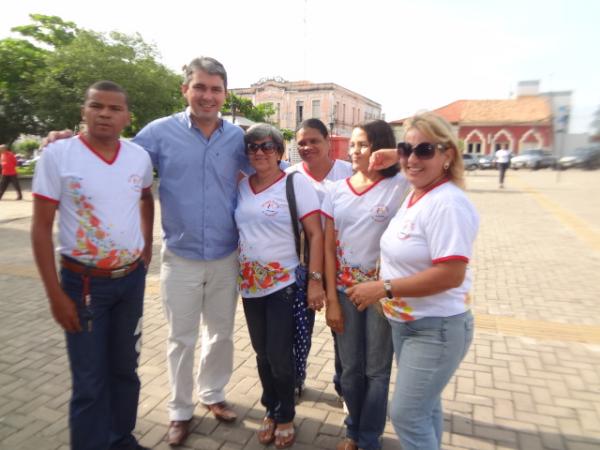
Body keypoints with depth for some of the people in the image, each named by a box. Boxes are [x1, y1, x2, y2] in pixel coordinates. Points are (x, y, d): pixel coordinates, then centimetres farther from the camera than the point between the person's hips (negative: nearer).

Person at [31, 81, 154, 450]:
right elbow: (41, 227, -9)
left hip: (132, 278, 4)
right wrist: (55, 294, -11)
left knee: (125, 368, 18)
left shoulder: (140, 156, 0)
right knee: (90, 379, 6)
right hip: (83, 282, -3)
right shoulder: (57, 155, -11)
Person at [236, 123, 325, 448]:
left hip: (285, 283, -4)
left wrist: (315, 279, -16)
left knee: (280, 355, 4)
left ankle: (286, 416, 29)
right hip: (250, 284, 4)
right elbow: (238, 229, 13)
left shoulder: (296, 183, -8)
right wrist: (237, 275, 6)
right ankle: (271, 410, 37)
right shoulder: (241, 186, 5)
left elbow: (315, 234, -11)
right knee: (262, 353, 15)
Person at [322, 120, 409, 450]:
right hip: (344, 290, 3)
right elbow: (328, 247, 2)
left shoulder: (400, 186, -7)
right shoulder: (337, 190, 2)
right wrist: (331, 299, 0)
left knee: (377, 370, 11)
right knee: (350, 369, 15)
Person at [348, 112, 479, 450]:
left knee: (407, 415, 3)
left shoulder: (448, 204, -22)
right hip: (405, 323, 8)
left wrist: (383, 288, -23)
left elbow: (450, 274, -29)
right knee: (424, 406, 23)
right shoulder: (414, 197, 5)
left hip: (436, 329, -8)